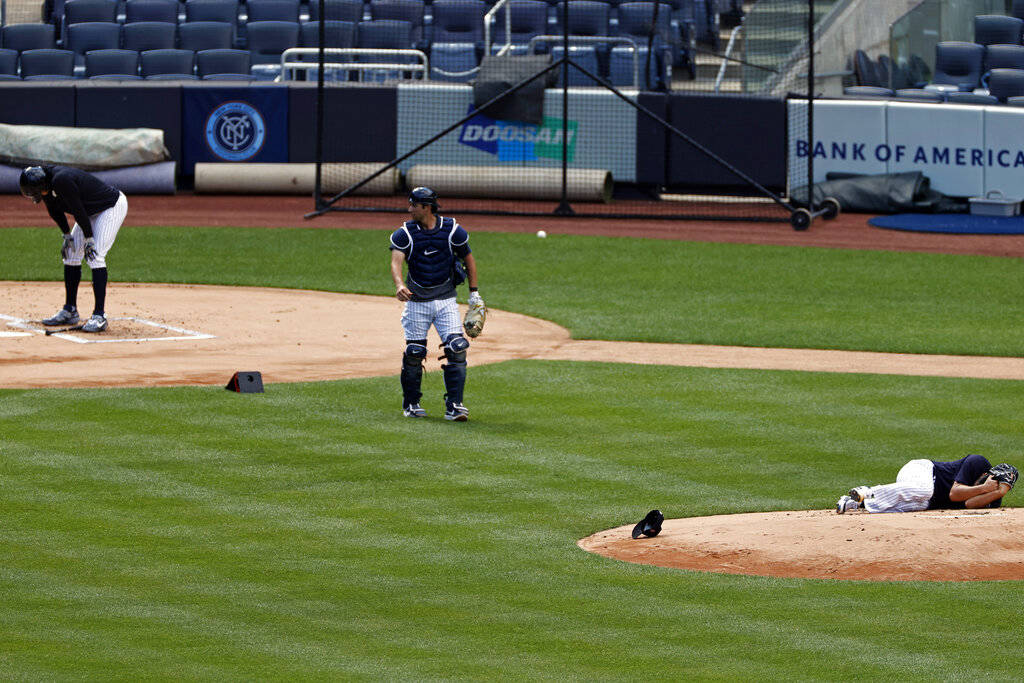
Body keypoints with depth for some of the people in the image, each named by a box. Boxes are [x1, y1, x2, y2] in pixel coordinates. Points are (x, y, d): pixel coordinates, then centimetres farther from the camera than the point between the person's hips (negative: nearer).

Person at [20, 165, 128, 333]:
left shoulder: (61, 181, -34)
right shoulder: (47, 186, -8)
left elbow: (79, 211, -27)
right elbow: (55, 211, 9)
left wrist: (88, 239, -20)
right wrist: (67, 235, 4)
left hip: (113, 206, -10)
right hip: (91, 211, 10)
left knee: (95, 256, -19)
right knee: (71, 254, 9)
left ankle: (100, 316, -22)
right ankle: (70, 311, 17)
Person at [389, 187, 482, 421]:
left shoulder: (452, 230, -4)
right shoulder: (405, 233, -6)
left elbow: (468, 259, 9)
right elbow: (396, 261, -20)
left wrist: (474, 293, 8)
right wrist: (399, 285, -41)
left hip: (446, 300, 0)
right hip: (416, 301, 0)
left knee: (456, 348, -13)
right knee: (414, 353, 1)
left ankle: (454, 406, -9)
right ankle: (411, 403, 21)